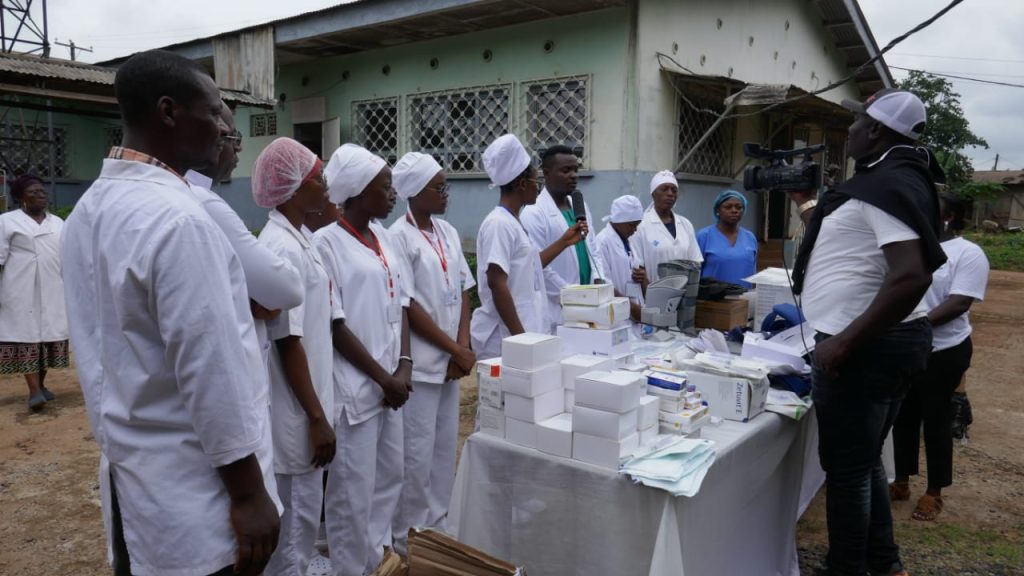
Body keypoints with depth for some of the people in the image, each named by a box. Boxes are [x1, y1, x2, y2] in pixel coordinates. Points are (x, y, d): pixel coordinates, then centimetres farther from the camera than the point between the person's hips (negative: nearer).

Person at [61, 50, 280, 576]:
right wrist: (249, 492, -16)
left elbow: (100, 344, 13)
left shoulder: (89, 209, 6)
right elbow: (210, 370, -24)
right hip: (192, 490, -9)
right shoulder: (177, 219, -23)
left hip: (130, 467, 9)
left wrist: (116, 437, 22)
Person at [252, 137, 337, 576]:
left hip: (303, 404, 9)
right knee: (296, 519, 5)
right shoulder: (283, 249, -21)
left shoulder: (295, 240, 8)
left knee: (301, 515, 21)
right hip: (296, 411, -9)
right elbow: (288, 342, -22)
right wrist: (316, 417, -18)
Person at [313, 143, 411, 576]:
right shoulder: (326, 243, -12)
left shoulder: (384, 239, 9)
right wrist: (384, 378, -11)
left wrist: (404, 365, -3)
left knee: (389, 479, 17)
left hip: (391, 384, 8)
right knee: (353, 490, 4)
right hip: (353, 387, -7)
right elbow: (334, 326, -14)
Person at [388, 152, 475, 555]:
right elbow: (408, 308, -15)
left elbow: (464, 291, 10)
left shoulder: (448, 233, 9)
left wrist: (462, 346, -3)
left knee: (445, 449, 15)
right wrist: (457, 350, -12)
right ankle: (408, 539, 19)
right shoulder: (399, 237, -12)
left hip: (449, 360, 7)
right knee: (417, 454, 2)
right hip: (419, 363, -7)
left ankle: (436, 527, 31)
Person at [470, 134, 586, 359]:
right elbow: (496, 283, -21)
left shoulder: (512, 222, 13)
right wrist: (520, 336, -22)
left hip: (522, 329, 9)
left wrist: (564, 241, 23)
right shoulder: (499, 224, -16)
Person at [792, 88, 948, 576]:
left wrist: (844, 342, -28)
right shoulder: (891, 177, 13)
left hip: (865, 348, -10)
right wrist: (825, 211, 21)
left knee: (845, 468, 2)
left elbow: (912, 277, -30)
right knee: (864, 461, 20)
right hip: (883, 342, 10)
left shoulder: (887, 183, -18)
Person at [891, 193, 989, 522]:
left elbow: (958, 303, -18)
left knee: (936, 420, 5)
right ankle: (902, 482, 27)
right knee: (903, 417, 13)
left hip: (943, 352, -5)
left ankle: (934, 493, 18)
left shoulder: (969, 254, -9)